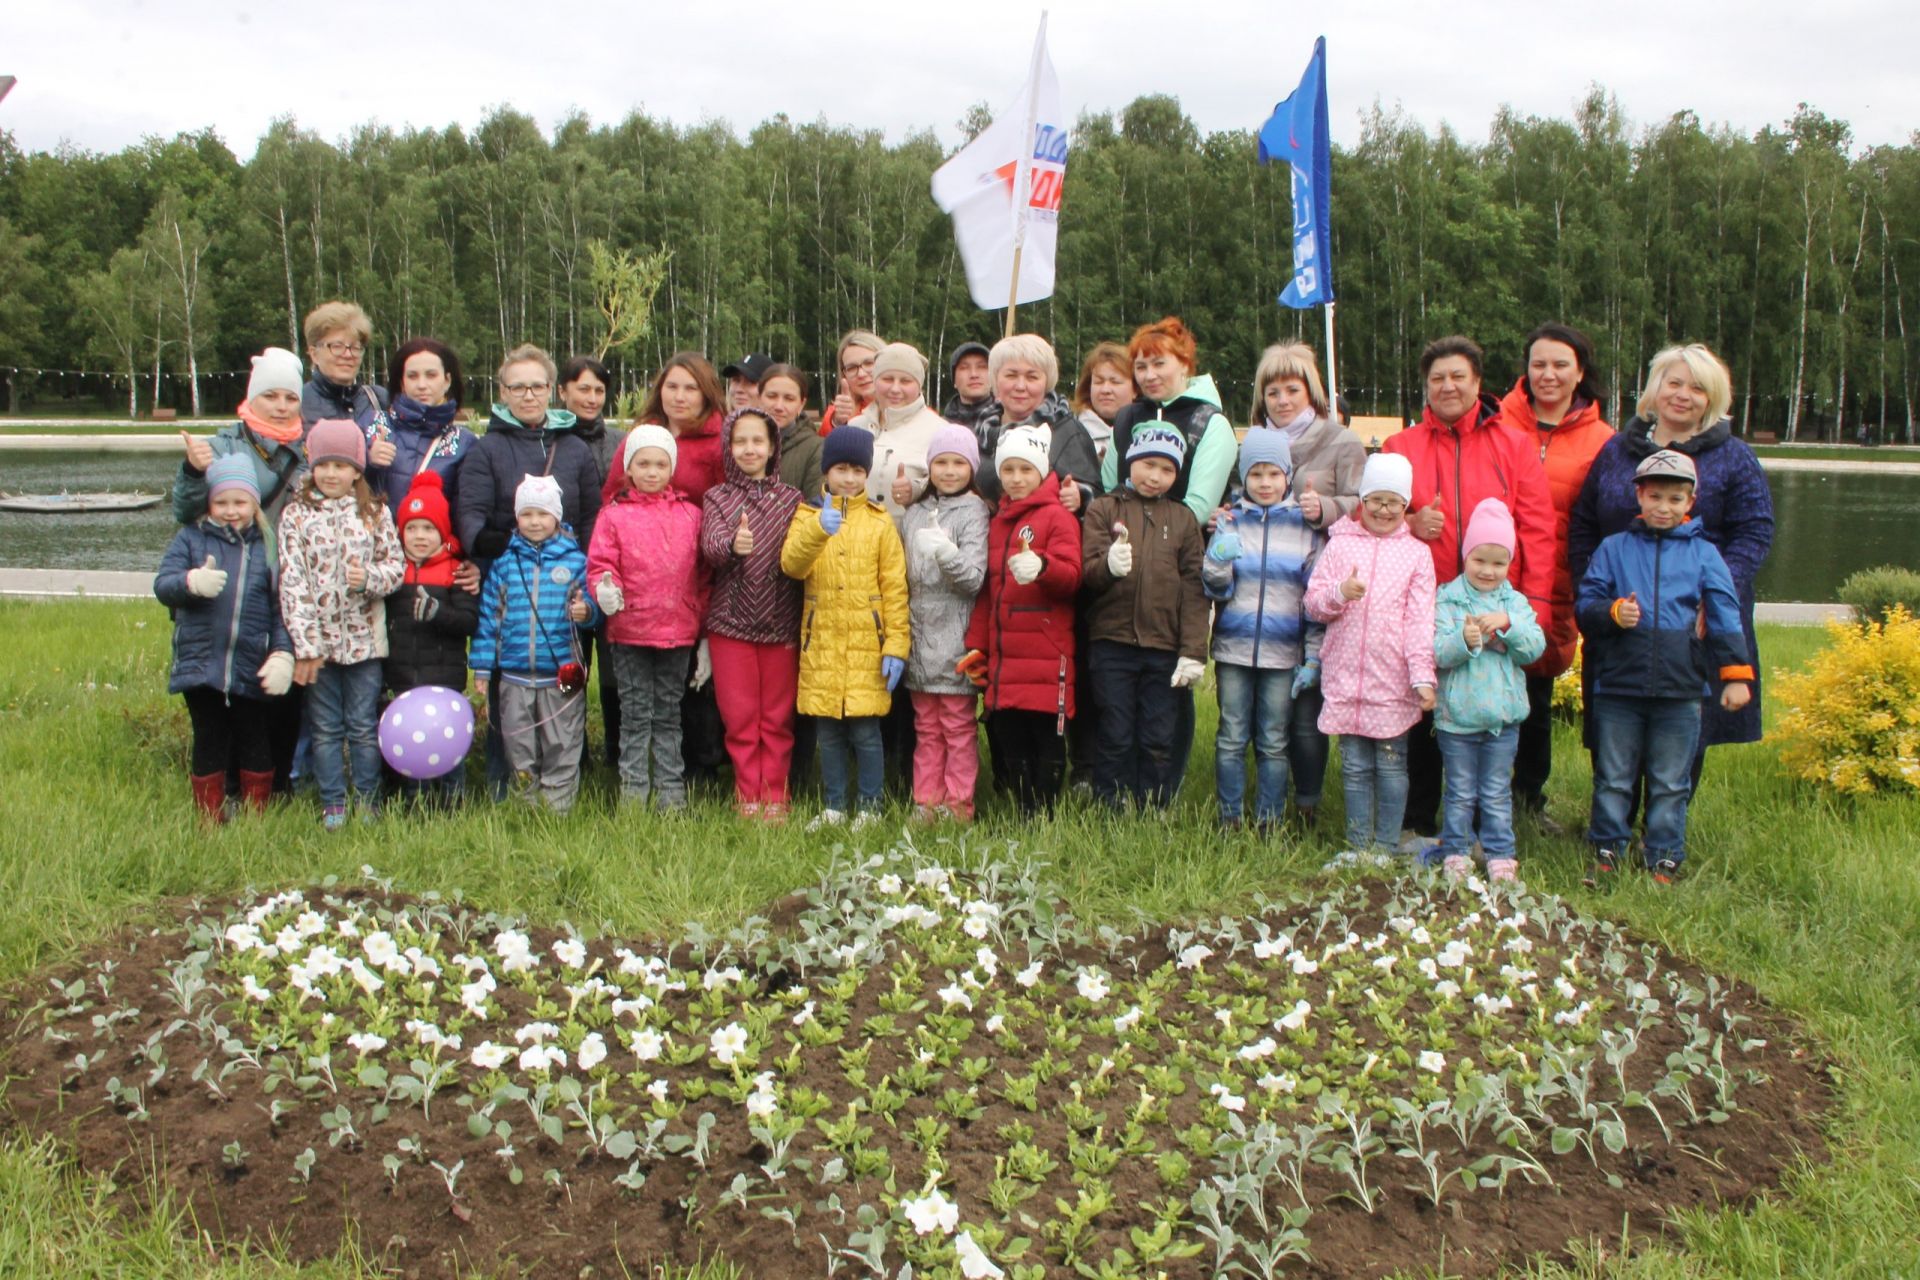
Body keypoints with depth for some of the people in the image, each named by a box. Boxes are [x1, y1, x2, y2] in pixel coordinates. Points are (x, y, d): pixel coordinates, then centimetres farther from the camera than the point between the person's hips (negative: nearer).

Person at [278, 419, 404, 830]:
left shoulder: (375, 513, 3)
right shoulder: (296, 514, -1)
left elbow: (397, 565, 4)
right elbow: (292, 580, -6)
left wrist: (370, 577, -19)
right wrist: (304, 642, -13)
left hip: (363, 638, 0)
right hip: (317, 639, 0)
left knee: (364, 726, 8)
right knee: (325, 727, 8)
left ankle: (369, 802, 19)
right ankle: (332, 805, 18)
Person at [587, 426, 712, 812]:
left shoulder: (690, 515, 7)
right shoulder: (614, 515, 1)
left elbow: (702, 576, 9)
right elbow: (599, 563, -2)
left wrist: (705, 634, 7)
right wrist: (605, 588, -26)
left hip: (679, 634, 2)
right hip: (629, 632, -2)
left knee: (669, 715, 12)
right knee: (636, 713, 5)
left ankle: (672, 791, 18)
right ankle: (633, 789, 12)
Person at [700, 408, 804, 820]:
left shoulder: (791, 499, 4)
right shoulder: (718, 498, 4)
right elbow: (709, 547, -13)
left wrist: (799, 623, -5)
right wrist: (732, 544, -37)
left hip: (781, 624, 0)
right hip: (731, 621, 0)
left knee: (778, 718, 6)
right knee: (740, 717, 5)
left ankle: (775, 797, 15)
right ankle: (748, 797, 15)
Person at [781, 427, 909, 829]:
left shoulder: (880, 521, 3)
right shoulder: (808, 515, 7)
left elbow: (894, 587, 0)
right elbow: (791, 565, -12)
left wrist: (896, 645, -7)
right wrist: (818, 529, -29)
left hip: (866, 642, -2)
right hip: (821, 641, 2)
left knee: (865, 729, -1)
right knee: (829, 731, 8)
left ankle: (870, 808, 13)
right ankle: (834, 807, 20)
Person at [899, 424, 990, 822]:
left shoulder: (975, 512, -5)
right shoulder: (913, 513, 11)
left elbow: (975, 578, -13)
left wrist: (947, 553, -30)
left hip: (955, 637, -5)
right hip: (920, 638, 5)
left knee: (958, 725, 3)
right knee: (926, 727, 12)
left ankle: (958, 807, 9)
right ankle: (926, 803, 18)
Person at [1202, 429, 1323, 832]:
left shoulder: (1305, 526, 3)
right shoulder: (1230, 521, 5)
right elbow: (1215, 589, 3)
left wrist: (1313, 658, 1)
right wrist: (1218, 560, -19)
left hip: (1283, 654, -1)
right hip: (1233, 649, 1)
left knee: (1274, 743, 4)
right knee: (1231, 739, 4)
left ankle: (1270, 823, 13)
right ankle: (1229, 821, 12)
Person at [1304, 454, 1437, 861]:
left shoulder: (1416, 553, 5)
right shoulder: (1339, 544, 8)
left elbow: (1420, 621, -1)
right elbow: (1313, 603, 4)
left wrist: (1423, 675, -10)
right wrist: (1339, 592, -17)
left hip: (1394, 681, -1)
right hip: (1345, 676, 1)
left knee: (1391, 764, 4)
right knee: (1354, 766, 8)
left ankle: (1386, 846, 13)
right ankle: (1358, 844, 18)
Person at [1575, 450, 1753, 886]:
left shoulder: (1703, 553, 5)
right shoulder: (1613, 548, 5)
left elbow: (1725, 617, 3)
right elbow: (1585, 605, 3)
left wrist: (1736, 674, -4)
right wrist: (1613, 612, -18)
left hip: (1682, 690, 0)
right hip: (1618, 686, 0)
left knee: (1671, 784, 8)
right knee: (1613, 779, 9)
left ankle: (1665, 861, 19)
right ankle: (1606, 852, 20)